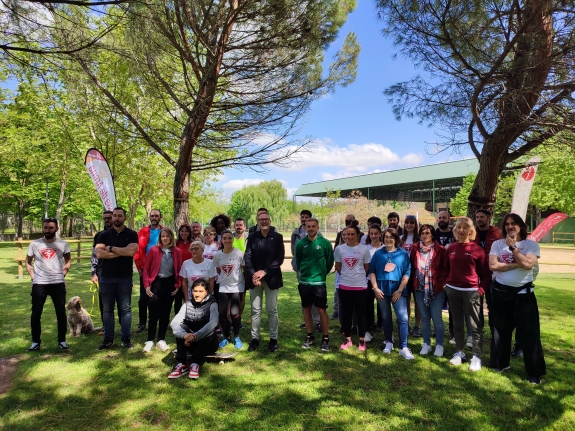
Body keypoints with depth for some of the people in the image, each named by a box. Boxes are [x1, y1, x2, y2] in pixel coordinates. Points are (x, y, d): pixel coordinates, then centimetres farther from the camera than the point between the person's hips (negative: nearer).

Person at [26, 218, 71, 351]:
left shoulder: (63, 244, -1)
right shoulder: (34, 244, -2)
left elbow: (67, 260, 14)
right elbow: (28, 262, 10)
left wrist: (63, 274, 3)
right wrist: (33, 276, 0)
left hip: (58, 283, 0)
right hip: (39, 284, 0)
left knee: (61, 313, 3)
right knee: (36, 313, 7)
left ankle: (62, 341, 14)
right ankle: (36, 342, 22)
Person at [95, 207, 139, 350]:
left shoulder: (132, 235, 0)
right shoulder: (104, 235, 4)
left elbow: (132, 252, -17)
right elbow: (99, 254, -11)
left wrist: (111, 248, -10)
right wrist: (122, 251, -14)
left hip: (125, 278, -2)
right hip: (106, 278, 2)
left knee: (126, 309, 4)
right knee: (107, 309, 10)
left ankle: (126, 339, 13)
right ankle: (108, 339, 20)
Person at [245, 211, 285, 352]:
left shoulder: (277, 237, -1)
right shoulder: (252, 236, 4)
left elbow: (280, 258, -7)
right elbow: (248, 257, -1)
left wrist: (264, 271, -14)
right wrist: (253, 274, -14)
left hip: (271, 278, -1)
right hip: (254, 277, 2)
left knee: (272, 310, 5)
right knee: (255, 310, 8)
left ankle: (273, 339, 18)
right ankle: (255, 338, 19)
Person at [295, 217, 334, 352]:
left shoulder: (325, 243, -7)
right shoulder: (300, 243, -1)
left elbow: (330, 261, 2)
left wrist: (322, 273, 9)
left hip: (319, 282, -3)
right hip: (304, 282, 3)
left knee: (322, 310, 1)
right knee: (307, 309, 11)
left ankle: (325, 338, 14)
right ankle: (310, 337, 25)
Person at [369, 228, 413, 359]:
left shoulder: (403, 254, -1)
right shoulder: (378, 253, 4)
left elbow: (407, 273, -4)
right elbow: (372, 271, 3)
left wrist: (399, 290, -10)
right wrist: (375, 288, -7)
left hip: (397, 290, -2)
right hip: (382, 290, 2)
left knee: (402, 318, -7)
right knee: (386, 317, 13)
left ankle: (403, 347, 0)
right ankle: (388, 342, 27)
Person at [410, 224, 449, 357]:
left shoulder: (440, 250, -5)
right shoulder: (415, 249, 3)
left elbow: (445, 269, -3)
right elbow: (412, 268, 7)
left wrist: (443, 283, -9)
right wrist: (413, 285, 4)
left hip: (436, 289, -3)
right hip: (420, 288, 3)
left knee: (436, 318, 1)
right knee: (424, 318, 12)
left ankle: (439, 345, 18)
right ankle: (426, 344, 24)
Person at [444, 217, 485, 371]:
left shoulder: (477, 249, -6)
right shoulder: (451, 248, 5)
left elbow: (483, 271, -1)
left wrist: (481, 289, -8)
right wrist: (445, 284, 6)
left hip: (471, 291, -4)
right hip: (452, 290, 4)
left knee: (475, 325, 5)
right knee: (457, 324, 14)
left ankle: (476, 357, 15)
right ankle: (459, 352, 27)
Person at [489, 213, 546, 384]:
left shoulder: (531, 244, -4)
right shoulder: (497, 244, 1)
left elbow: (527, 264, -20)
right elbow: (493, 265, -11)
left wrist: (512, 246, -15)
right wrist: (516, 264, -16)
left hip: (523, 293, -2)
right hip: (501, 292, 2)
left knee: (529, 332, 1)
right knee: (501, 330, 14)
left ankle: (535, 372, 14)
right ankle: (500, 363, 30)